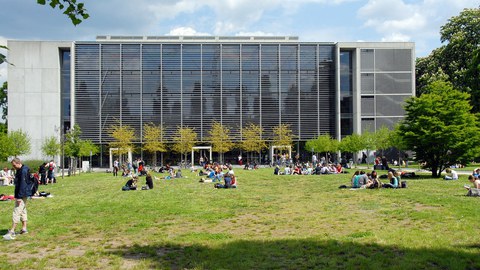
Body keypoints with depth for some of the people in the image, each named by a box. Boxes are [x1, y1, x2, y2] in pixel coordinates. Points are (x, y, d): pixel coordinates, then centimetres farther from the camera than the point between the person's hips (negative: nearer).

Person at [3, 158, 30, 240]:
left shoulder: (23, 171, -20)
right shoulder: (19, 170, 13)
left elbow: (22, 185, -24)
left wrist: (19, 197, -24)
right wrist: (17, 195, 21)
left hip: (22, 195, -11)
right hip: (23, 194, 11)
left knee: (16, 212, -11)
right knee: (23, 211, 16)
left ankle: (12, 232, -11)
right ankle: (24, 228, 24)